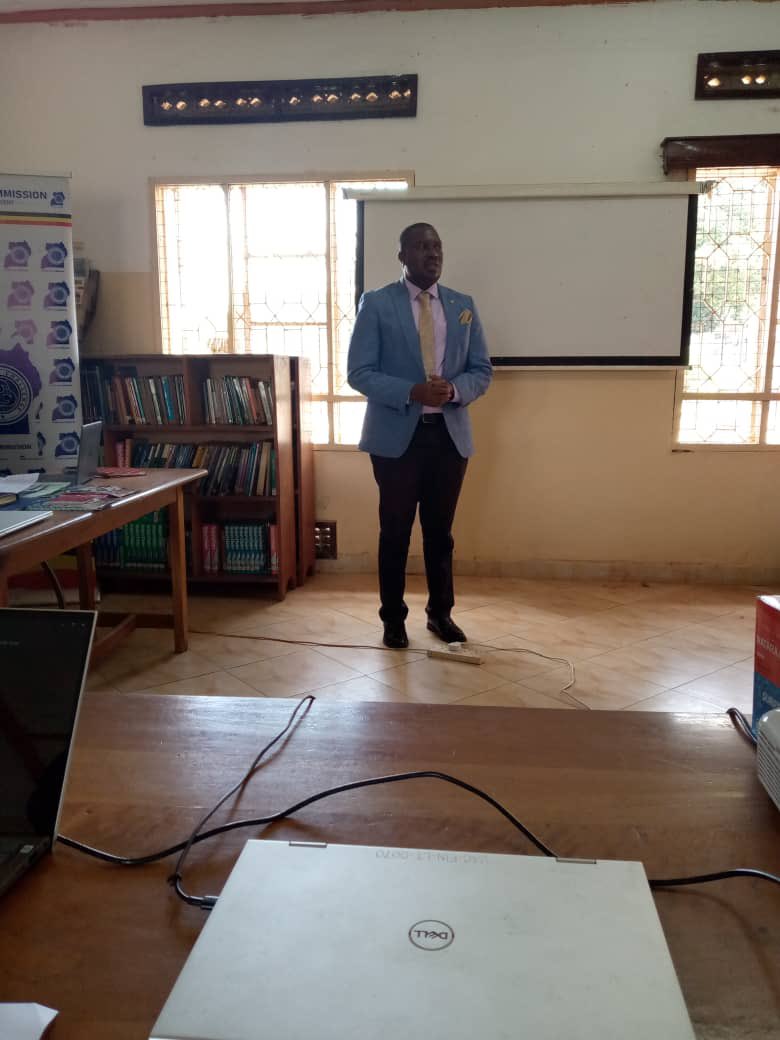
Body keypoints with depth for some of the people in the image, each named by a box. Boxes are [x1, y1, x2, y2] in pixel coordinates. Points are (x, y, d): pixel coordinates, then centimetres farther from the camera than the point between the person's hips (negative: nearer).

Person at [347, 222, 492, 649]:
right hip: (397, 435, -3)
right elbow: (359, 371, -8)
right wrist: (412, 392, -21)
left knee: (440, 531, 12)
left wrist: (452, 389, -15)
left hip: (450, 434, 3)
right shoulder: (376, 303, -3)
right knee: (395, 531, 5)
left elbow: (482, 371, 7)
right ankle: (393, 618, 19)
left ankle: (440, 612, 27)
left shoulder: (463, 305, 9)